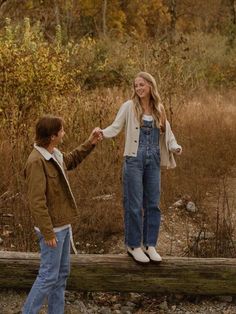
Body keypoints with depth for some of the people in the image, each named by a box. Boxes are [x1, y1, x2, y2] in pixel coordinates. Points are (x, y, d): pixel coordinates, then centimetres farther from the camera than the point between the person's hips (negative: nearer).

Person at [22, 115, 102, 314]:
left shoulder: (54, 154, 5)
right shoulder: (37, 161, -23)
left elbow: (70, 161, 30)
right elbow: (37, 201, -24)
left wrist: (90, 144, 18)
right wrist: (48, 233, -22)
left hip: (63, 224, 10)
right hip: (52, 228, -9)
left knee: (62, 273, 16)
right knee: (49, 276, -2)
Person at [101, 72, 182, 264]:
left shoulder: (159, 109, 8)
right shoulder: (129, 106, -3)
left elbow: (167, 132, 11)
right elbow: (115, 127, -9)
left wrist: (175, 147, -8)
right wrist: (102, 133, -29)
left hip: (154, 160, 4)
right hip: (134, 159, -4)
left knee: (153, 203, 8)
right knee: (134, 204, 1)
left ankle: (150, 245, 20)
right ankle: (134, 246, 13)